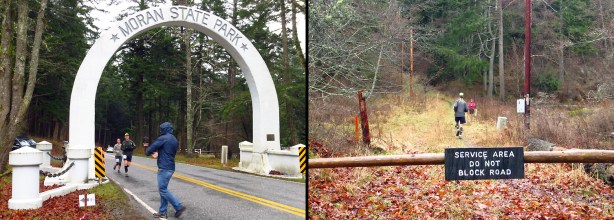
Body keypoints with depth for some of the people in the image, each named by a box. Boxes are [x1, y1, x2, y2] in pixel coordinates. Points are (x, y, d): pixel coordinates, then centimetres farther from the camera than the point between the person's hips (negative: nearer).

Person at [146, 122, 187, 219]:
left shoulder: (163, 138, -13)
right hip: (170, 167, 9)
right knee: (163, 189, 12)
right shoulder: (174, 140, 14)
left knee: (163, 190, -4)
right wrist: (158, 153, 17)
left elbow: (151, 148, -10)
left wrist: (147, 152, 13)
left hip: (164, 168, -9)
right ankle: (162, 212, 14)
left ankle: (179, 207, -5)